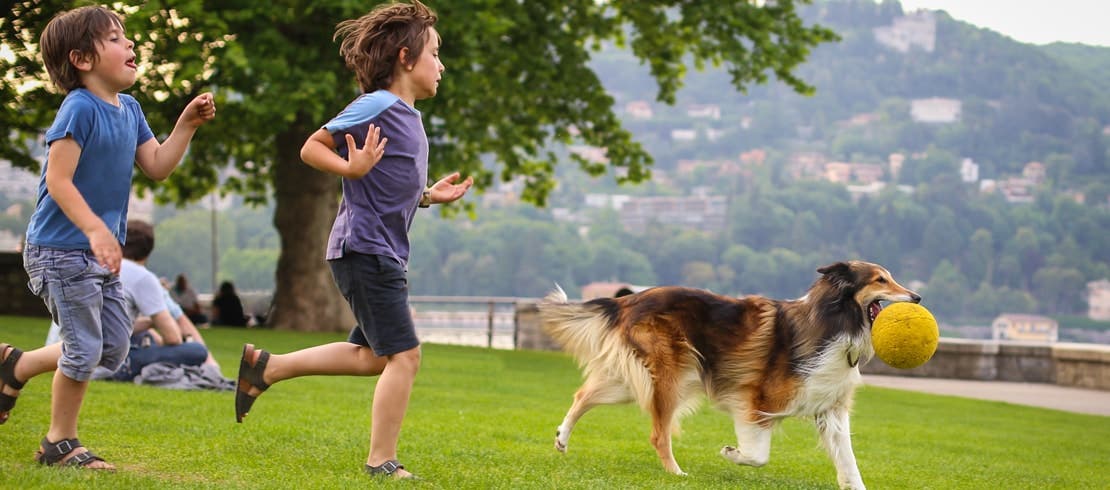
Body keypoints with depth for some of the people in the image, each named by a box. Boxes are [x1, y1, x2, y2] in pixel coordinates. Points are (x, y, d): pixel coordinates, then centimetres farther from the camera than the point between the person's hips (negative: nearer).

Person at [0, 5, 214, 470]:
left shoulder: (129, 109, 9)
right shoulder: (79, 109, -17)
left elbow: (157, 166, 12)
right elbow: (58, 179, -22)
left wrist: (186, 124, 1)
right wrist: (96, 230, -30)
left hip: (100, 255, 9)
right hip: (61, 251, -9)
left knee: (114, 348, 13)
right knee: (85, 348, -3)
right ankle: (60, 443, 14)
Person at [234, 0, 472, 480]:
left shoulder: (409, 117, 14)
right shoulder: (377, 106, -13)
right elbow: (312, 148, -11)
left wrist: (430, 195, 13)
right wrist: (352, 167, -25)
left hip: (384, 253, 10)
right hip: (365, 248, -10)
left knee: (373, 357, 18)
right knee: (404, 354, -9)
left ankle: (266, 366, 25)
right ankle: (382, 463, -3)